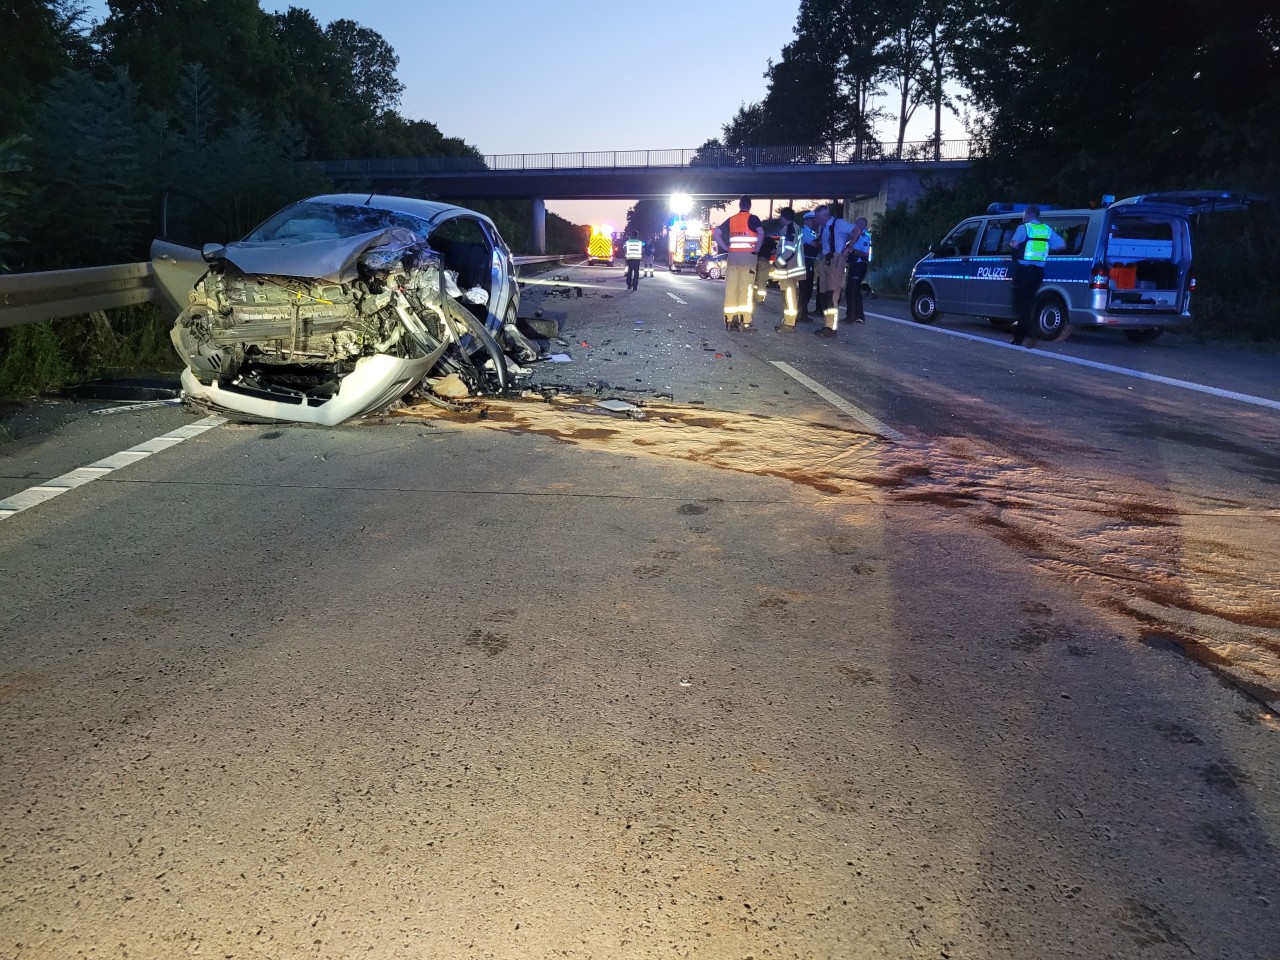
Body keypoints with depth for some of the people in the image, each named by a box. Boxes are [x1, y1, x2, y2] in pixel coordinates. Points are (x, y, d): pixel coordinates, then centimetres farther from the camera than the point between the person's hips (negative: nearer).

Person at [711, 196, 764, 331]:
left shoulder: (731, 219, 13)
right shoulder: (752, 218, -2)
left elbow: (716, 233, 9)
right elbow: (761, 233, -19)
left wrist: (726, 247, 8)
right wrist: (756, 248, -9)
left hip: (732, 256, 4)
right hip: (748, 256, -4)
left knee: (731, 288, 6)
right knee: (746, 289, -3)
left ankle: (729, 320, 7)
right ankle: (744, 322, -6)